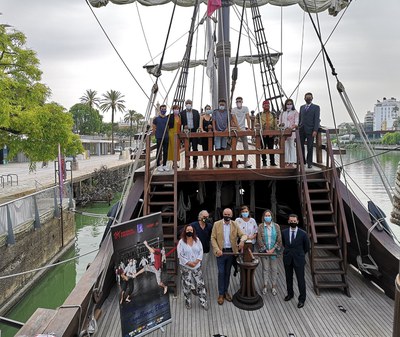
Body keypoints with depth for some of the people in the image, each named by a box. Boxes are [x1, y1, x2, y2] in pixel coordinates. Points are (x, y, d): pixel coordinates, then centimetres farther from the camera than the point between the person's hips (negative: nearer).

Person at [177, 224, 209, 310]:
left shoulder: (197, 240, 1)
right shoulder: (181, 242, -10)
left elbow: (201, 251, 1)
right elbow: (180, 255, -12)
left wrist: (197, 261, -12)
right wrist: (189, 263, -16)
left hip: (197, 266, 3)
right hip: (186, 267, -3)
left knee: (200, 284, 6)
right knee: (187, 285, 7)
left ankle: (203, 302, 19)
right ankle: (188, 302, 26)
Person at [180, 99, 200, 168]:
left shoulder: (196, 112, 6)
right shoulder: (182, 113, 5)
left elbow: (198, 122, 7)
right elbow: (181, 123, 4)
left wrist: (198, 129, -3)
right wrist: (182, 130, -4)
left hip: (194, 131, 0)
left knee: (194, 147, 1)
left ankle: (195, 162, 11)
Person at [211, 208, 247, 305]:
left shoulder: (235, 225, 1)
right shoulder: (217, 224, -4)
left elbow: (243, 234, -3)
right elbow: (213, 238, -3)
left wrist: (242, 240, -26)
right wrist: (217, 249, -15)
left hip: (231, 251, 2)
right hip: (221, 252, -2)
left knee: (227, 272, 13)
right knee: (221, 273, -1)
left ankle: (226, 291, 28)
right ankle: (221, 294, 13)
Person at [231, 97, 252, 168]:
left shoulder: (245, 108, 3)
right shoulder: (233, 109, -3)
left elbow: (247, 118, -1)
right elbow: (234, 120, -13)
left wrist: (249, 128, -10)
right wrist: (238, 128, -25)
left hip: (243, 129, 2)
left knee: (246, 146, -5)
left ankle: (246, 162, -1)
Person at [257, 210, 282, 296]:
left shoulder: (276, 226, -2)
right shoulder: (261, 226, -4)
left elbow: (279, 239, -2)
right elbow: (259, 239, -5)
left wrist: (273, 249, -9)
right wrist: (265, 250, -10)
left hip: (274, 251, 1)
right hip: (264, 251, 0)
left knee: (274, 269, 8)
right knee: (265, 268, 8)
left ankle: (274, 286, 23)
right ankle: (265, 286, 23)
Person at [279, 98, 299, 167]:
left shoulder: (295, 112, 5)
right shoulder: (283, 113, 17)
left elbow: (296, 122, -4)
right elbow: (280, 121, 16)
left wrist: (293, 127, -23)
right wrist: (281, 124, -8)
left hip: (292, 132, -4)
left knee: (292, 146, -5)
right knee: (285, 146, 4)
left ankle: (291, 162, -4)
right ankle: (286, 161, 9)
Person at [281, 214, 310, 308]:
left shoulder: (303, 234, -11)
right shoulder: (284, 232, -3)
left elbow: (307, 247, 4)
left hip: (298, 260, -3)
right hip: (287, 259, 3)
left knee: (300, 280, 4)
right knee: (288, 278, 16)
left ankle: (302, 299, 18)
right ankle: (290, 294, 35)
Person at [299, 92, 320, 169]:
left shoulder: (316, 107, 2)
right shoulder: (302, 107, 17)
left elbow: (317, 119, -5)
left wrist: (315, 130, -14)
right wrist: (298, 128, 9)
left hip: (310, 130, -4)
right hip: (301, 130, 4)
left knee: (310, 147, 0)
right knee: (300, 146, 4)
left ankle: (309, 163, 8)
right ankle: (302, 161, 18)